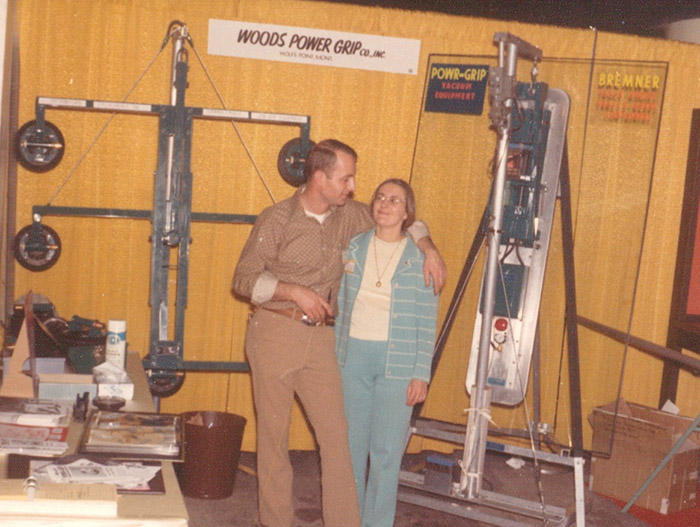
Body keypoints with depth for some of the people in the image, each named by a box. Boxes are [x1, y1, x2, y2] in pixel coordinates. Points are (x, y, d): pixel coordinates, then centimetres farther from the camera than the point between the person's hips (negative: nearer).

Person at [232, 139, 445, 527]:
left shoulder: (349, 216, 6)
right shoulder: (277, 220, -7)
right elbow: (244, 279, -5)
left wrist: (427, 248, 4)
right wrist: (295, 291, -16)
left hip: (321, 339, 4)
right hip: (275, 335, -3)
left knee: (336, 434, -3)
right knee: (274, 434, 5)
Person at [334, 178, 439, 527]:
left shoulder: (420, 259, -3)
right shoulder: (353, 248, 5)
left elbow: (427, 322, -3)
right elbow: (339, 306, 10)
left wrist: (421, 374, -7)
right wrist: (332, 357, 7)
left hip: (397, 362, -2)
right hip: (353, 355, 3)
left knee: (386, 450, 0)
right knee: (350, 445, 10)